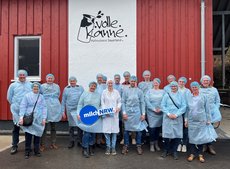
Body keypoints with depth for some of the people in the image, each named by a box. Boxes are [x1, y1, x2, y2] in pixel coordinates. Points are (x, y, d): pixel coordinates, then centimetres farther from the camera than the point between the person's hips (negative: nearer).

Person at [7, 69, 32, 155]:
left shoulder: (30, 85, 4)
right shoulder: (13, 85, 7)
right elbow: (9, 97, 12)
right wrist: (14, 105, 10)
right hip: (17, 110, 0)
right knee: (16, 128, 6)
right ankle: (14, 146, 14)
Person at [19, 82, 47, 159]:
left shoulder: (41, 97, 6)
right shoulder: (27, 96, 1)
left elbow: (44, 108, 5)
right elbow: (23, 107, -1)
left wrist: (44, 118, -2)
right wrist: (21, 117, -10)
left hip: (38, 119, 2)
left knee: (37, 135, 8)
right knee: (28, 136, 2)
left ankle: (36, 150, 21)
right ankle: (27, 152, 14)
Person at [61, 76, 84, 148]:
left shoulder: (80, 88, 5)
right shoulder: (66, 89, 7)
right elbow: (63, 101, 9)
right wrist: (63, 111, 6)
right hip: (70, 109, 1)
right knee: (71, 125, 6)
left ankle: (80, 141, 17)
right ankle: (71, 141, 18)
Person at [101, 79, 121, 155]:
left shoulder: (116, 92, 7)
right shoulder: (104, 92, 4)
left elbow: (119, 101, 8)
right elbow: (102, 102, 2)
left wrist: (118, 107, -11)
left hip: (114, 114, 1)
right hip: (106, 114, -1)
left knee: (114, 130, 2)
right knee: (106, 130, -2)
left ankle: (113, 147, 13)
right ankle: (108, 147, 12)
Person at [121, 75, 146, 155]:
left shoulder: (139, 91, 4)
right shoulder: (126, 91, 3)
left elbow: (142, 103, 3)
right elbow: (123, 102, 2)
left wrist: (143, 114, -1)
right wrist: (124, 113, -5)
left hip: (137, 112, 0)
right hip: (127, 112, 0)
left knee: (138, 130, 4)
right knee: (126, 129, 6)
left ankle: (138, 146, 17)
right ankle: (126, 146, 18)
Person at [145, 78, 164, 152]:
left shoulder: (162, 92, 6)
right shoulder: (149, 91, 3)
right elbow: (147, 101, -6)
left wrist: (161, 109, -13)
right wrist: (154, 109, -12)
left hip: (160, 113, 2)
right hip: (151, 113, -1)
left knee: (158, 128, 9)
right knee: (152, 128, -4)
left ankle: (156, 143, 24)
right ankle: (152, 144, 11)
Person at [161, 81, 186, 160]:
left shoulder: (180, 96, 6)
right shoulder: (166, 95, 4)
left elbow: (184, 106, -1)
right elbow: (163, 105, 0)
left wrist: (176, 114, -10)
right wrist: (168, 114, -11)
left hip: (177, 118, 1)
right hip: (167, 118, -1)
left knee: (177, 134, 0)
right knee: (166, 134, -1)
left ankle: (174, 151, 17)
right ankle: (166, 150, 18)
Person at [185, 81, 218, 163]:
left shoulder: (203, 97, 0)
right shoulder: (188, 97, 3)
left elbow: (207, 109, 3)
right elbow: (186, 109, 6)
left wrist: (208, 120, 2)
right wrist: (186, 119, 4)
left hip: (201, 121, -1)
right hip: (191, 121, 1)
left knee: (201, 137, 5)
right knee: (192, 137, 5)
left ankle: (200, 154, 18)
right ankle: (192, 154, 18)